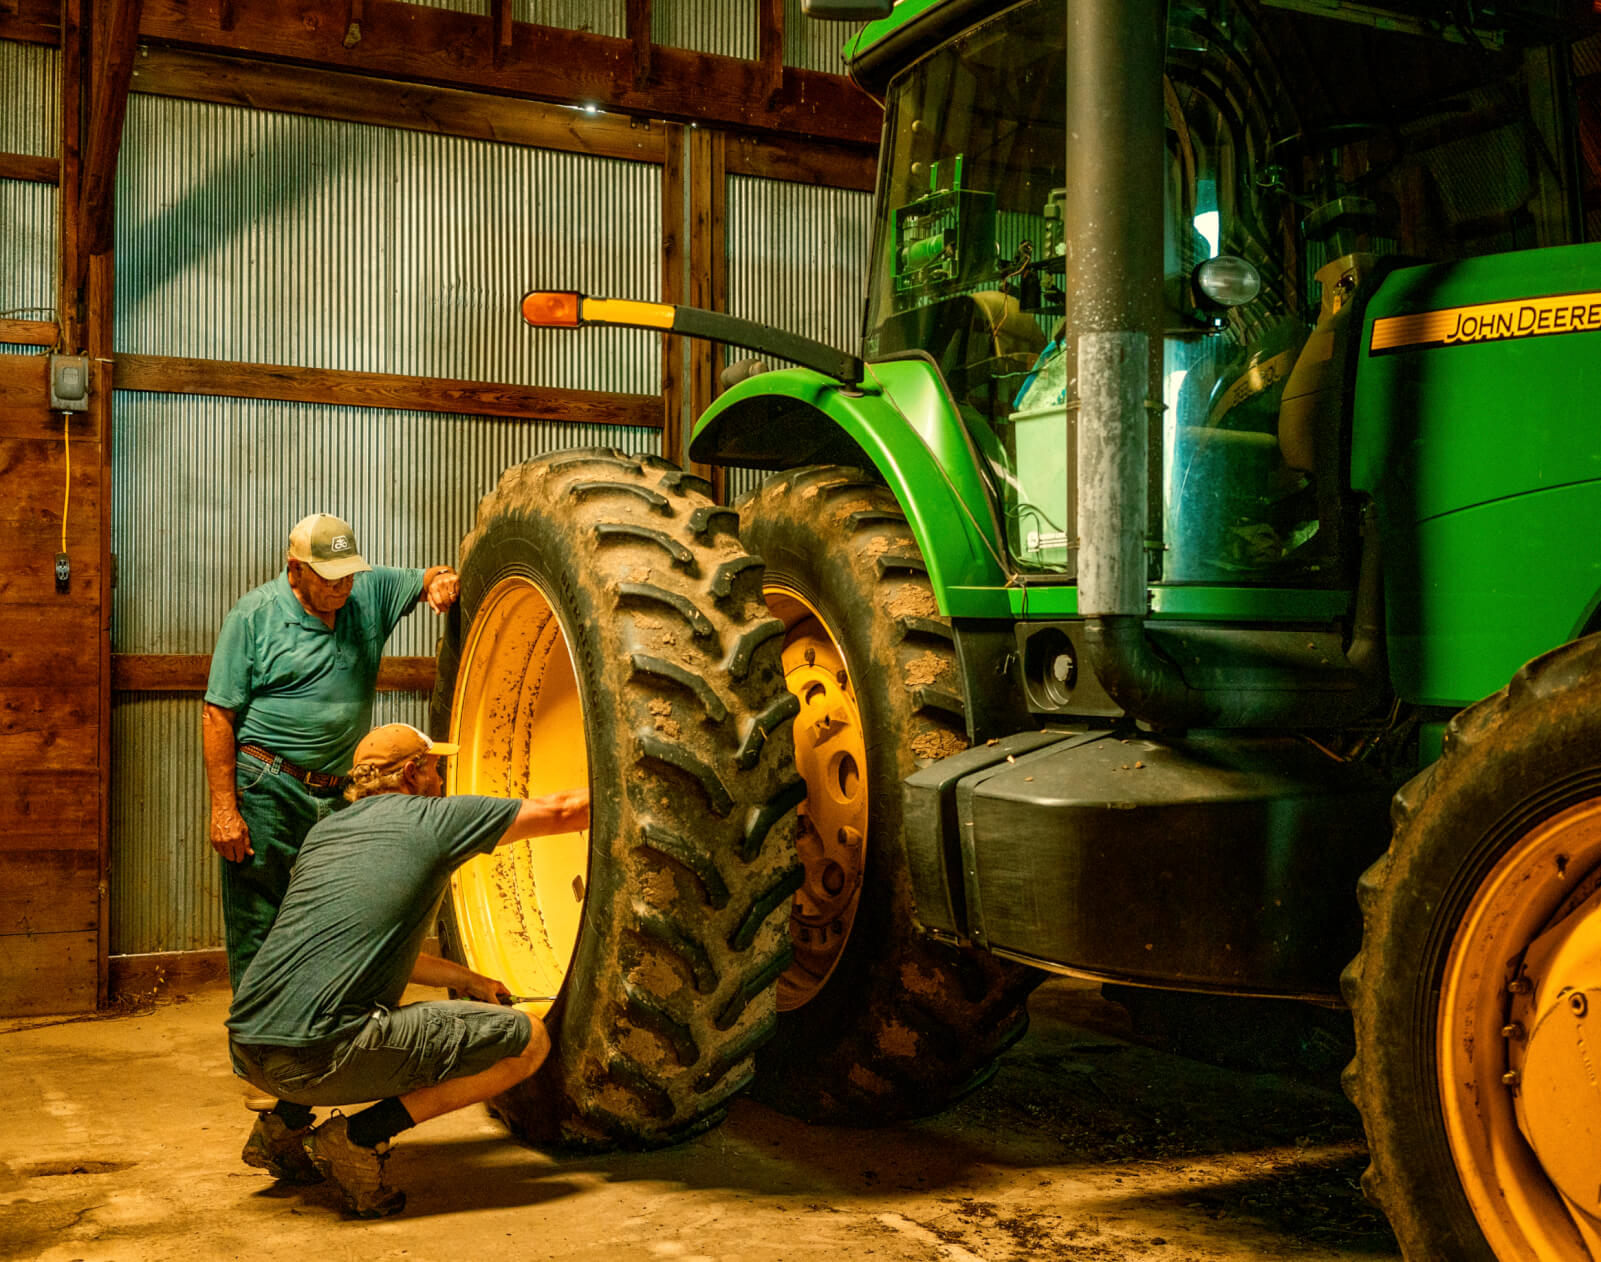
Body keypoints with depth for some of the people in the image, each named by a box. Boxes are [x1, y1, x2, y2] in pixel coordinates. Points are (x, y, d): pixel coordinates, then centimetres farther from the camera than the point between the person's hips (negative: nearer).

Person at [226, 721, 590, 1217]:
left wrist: (468, 980, 34)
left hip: (247, 1049, 8)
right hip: (316, 1054, -8)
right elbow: (562, 811, 9)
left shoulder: (325, 830, 24)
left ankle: (285, 1123, 21)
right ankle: (360, 1136, -5)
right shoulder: (433, 818, 4)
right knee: (526, 1040, -1)